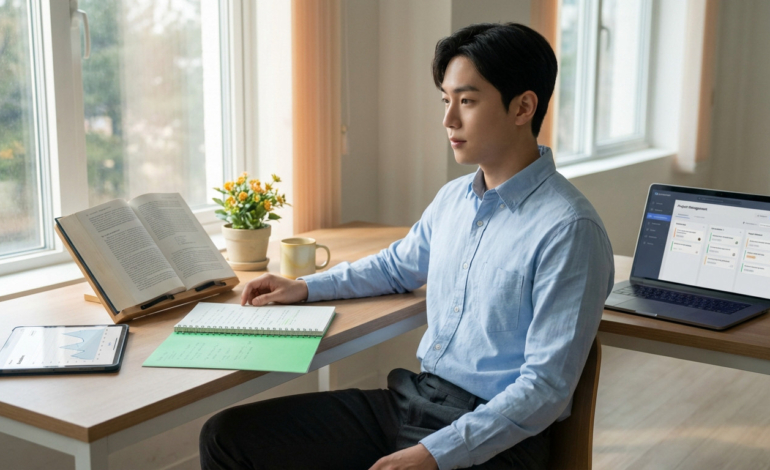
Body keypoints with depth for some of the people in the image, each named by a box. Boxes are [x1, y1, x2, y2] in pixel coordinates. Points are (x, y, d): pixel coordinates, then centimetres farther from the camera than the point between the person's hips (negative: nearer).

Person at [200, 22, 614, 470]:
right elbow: (399, 265, 29)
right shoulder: (453, 198, 9)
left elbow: (547, 389, -17)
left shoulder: (568, 230, -16)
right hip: (409, 399, 8)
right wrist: (306, 288, 20)